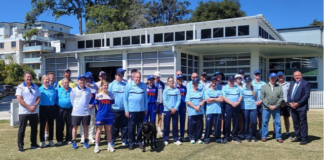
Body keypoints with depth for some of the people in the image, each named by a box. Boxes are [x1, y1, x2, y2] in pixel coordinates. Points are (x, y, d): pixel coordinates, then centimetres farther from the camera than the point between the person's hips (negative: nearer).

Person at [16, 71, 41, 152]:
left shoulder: (35, 87, 10)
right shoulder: (20, 87, -4)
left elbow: (38, 98, 8)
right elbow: (19, 99, -11)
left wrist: (34, 106, -10)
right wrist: (29, 107, -16)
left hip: (34, 112, 4)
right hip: (23, 112, -4)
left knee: (34, 129, 10)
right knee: (22, 129, 1)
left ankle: (34, 144, 21)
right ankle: (20, 146, 8)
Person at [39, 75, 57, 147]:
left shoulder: (53, 89, 8)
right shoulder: (40, 89, 1)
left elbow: (56, 98, 11)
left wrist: (54, 104, 3)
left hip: (51, 108, 2)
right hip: (43, 108, -2)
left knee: (51, 124, 8)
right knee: (42, 125, 2)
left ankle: (51, 140, 18)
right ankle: (42, 141, 10)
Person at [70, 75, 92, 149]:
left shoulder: (88, 90, 2)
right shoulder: (74, 90, -3)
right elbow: (72, 100, 6)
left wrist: (84, 106, 11)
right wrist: (76, 107, 10)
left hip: (86, 112, 1)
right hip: (76, 112, -1)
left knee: (85, 126, 8)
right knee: (75, 126, 5)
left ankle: (86, 142, 19)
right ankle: (74, 142, 14)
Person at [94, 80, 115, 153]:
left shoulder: (111, 95, 2)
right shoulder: (98, 95, -2)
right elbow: (97, 105, 7)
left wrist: (108, 110, 7)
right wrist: (101, 111, 8)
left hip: (109, 115, 2)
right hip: (100, 116, -2)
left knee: (109, 131, 9)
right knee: (99, 131, 5)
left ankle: (110, 146, 18)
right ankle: (96, 146, 13)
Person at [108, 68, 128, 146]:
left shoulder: (125, 84, 8)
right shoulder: (111, 85, 1)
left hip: (124, 109, 2)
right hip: (115, 109, -2)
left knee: (125, 125, 6)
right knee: (115, 126, 7)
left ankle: (124, 140, 17)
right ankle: (113, 139, 22)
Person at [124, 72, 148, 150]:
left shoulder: (143, 85, 2)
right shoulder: (129, 85, -3)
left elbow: (145, 98, 7)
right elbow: (125, 98, -2)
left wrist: (146, 109, 6)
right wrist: (126, 110, -5)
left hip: (141, 110, 2)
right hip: (131, 110, -2)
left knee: (140, 127, 10)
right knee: (131, 127, 5)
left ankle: (139, 142, 22)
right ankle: (131, 143, 17)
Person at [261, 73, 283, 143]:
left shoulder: (279, 87, 6)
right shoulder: (264, 87, 4)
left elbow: (281, 98, 1)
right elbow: (262, 98, -1)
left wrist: (275, 106, -9)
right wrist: (269, 106, -9)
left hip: (276, 108, 1)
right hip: (266, 108, 0)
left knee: (277, 122, 3)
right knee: (264, 122, 3)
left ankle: (278, 137, 13)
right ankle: (264, 136, 14)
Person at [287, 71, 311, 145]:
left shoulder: (306, 83, -4)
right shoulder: (292, 83, 17)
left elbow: (307, 95, -12)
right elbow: (288, 94, 14)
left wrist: (298, 103, -16)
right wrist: (289, 102, -4)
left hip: (301, 107, -6)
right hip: (293, 107, 6)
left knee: (303, 123, -1)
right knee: (296, 123, 12)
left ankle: (304, 139, 4)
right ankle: (298, 137, 22)